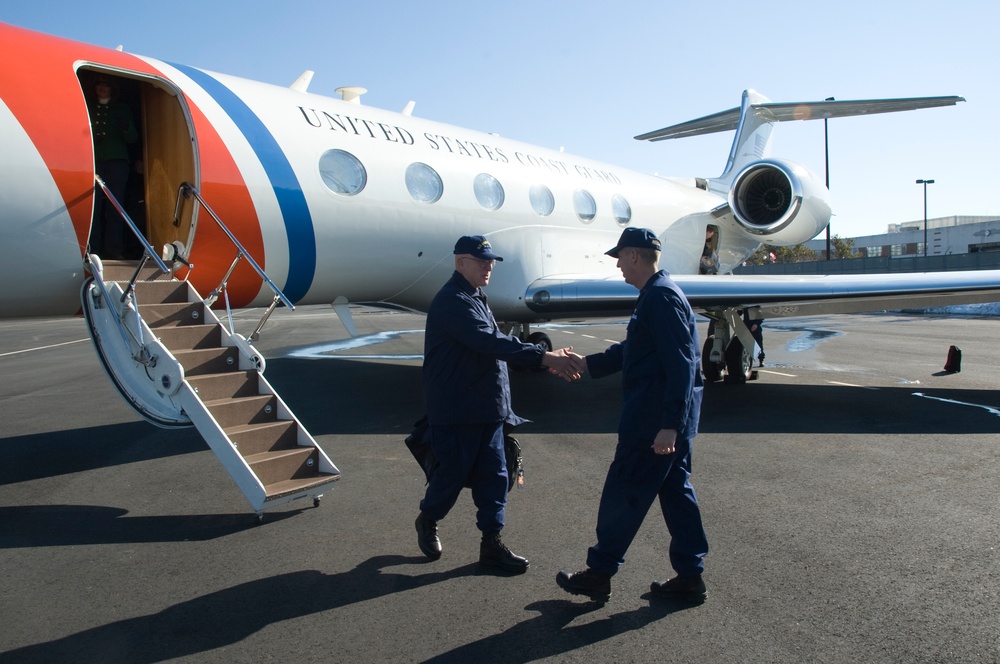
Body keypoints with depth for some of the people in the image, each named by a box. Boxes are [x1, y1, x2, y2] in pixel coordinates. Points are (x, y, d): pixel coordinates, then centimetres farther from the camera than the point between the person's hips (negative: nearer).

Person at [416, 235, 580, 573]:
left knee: (493, 475, 9)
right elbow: (490, 342, -29)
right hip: (456, 409, -9)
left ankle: (491, 542, 18)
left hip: (486, 407, 9)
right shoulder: (452, 301, -17)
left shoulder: (474, 298, 15)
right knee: (453, 472, 6)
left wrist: (547, 356, 2)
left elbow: (494, 343, 14)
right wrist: (542, 357, -33)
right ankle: (427, 521, 32)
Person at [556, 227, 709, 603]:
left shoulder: (661, 296, -18)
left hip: (655, 419, -10)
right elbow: (632, 350, 23)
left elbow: (681, 364, -24)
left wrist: (668, 425, -25)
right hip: (672, 418, 10)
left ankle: (598, 575, 14)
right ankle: (690, 577, 24)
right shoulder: (658, 294, 15)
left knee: (623, 494, 1)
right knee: (675, 490, 14)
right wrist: (588, 364, 20)